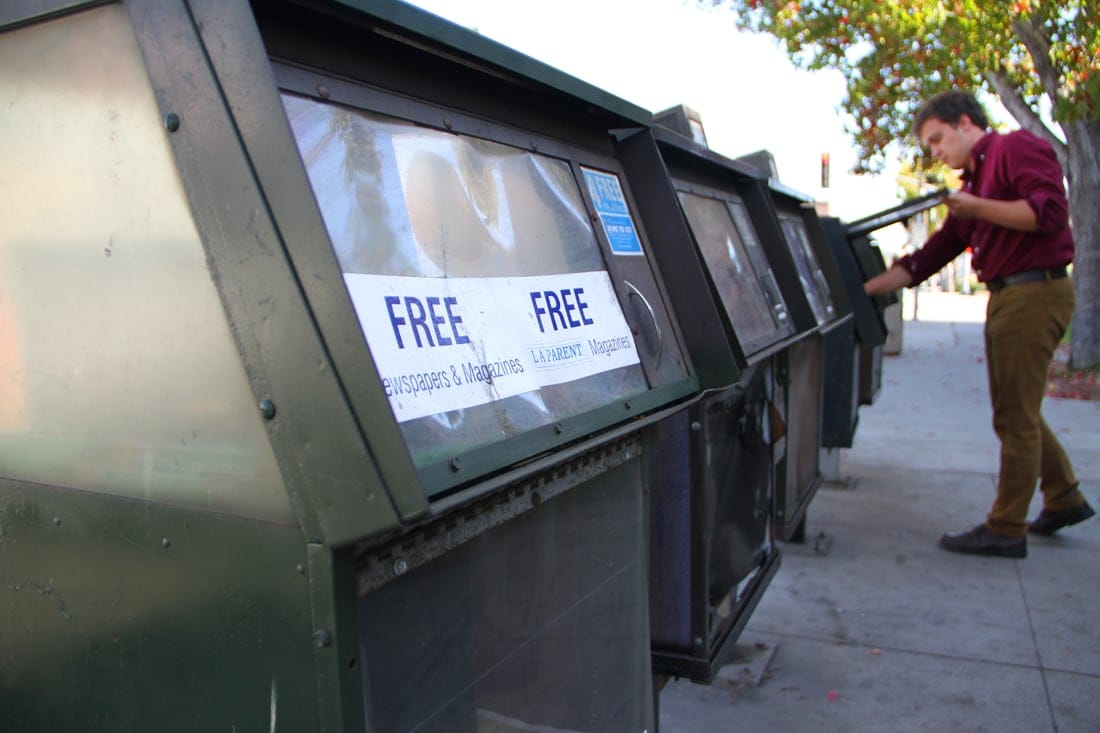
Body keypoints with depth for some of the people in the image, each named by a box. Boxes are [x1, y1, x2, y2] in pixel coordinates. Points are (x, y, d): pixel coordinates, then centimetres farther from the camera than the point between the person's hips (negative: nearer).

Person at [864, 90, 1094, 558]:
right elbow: (930, 257, 18)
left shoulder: (1017, 147, -5)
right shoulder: (973, 182, 21)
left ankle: (1006, 530, 5)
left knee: (1015, 416, -4)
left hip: (1035, 291, -9)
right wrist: (863, 289, 11)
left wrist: (977, 208, -16)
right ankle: (1064, 498, 33)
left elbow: (1050, 212, -19)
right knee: (1017, 411, 18)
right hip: (1005, 295, 9)